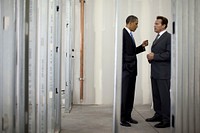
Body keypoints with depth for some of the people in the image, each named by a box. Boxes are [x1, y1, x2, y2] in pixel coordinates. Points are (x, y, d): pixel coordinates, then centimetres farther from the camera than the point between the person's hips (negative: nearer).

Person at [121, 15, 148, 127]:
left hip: (132, 69, 9)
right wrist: (123, 67, -16)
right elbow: (120, 51, -16)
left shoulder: (130, 34, 19)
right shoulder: (122, 33, -11)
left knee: (130, 94, 12)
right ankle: (122, 118, 3)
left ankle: (128, 116, 20)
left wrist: (142, 46, 10)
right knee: (124, 94, -4)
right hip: (125, 69, -9)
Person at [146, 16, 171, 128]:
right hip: (155, 72, 9)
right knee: (156, 95, 15)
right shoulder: (158, 37, 19)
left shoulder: (169, 37, -10)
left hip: (163, 73, -9)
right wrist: (150, 56, 3)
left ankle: (166, 120, 3)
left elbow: (169, 54, -19)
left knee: (164, 96, -4)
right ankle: (158, 115, 28)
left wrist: (154, 56, -17)